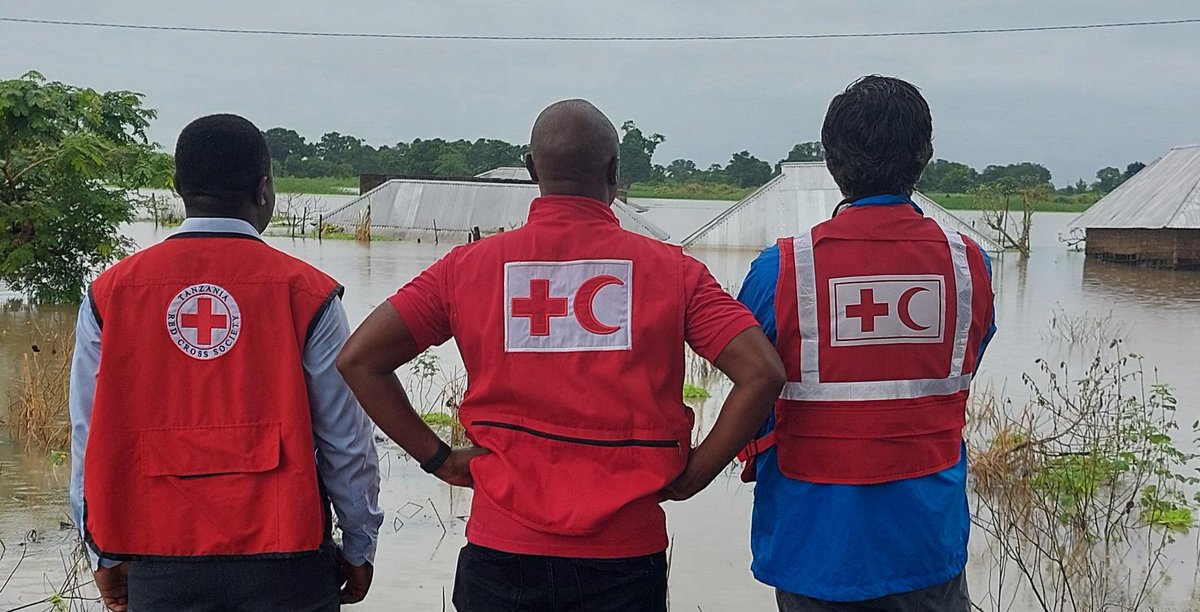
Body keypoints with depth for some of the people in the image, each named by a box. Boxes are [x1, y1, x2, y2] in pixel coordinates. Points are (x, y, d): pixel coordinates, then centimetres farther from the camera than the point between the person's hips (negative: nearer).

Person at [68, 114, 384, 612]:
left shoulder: (110, 293, -1)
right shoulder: (305, 291, -9)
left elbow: (90, 438, 4)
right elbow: (346, 440, -6)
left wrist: (107, 554, 16)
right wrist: (359, 547, 7)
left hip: (159, 563, 3)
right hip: (284, 566, -2)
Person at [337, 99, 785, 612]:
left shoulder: (468, 266, -2)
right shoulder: (671, 270, -4)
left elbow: (358, 359, -5)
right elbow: (761, 374, -12)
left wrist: (439, 459, 1)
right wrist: (690, 476, -3)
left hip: (502, 551, 1)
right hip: (625, 553, 0)